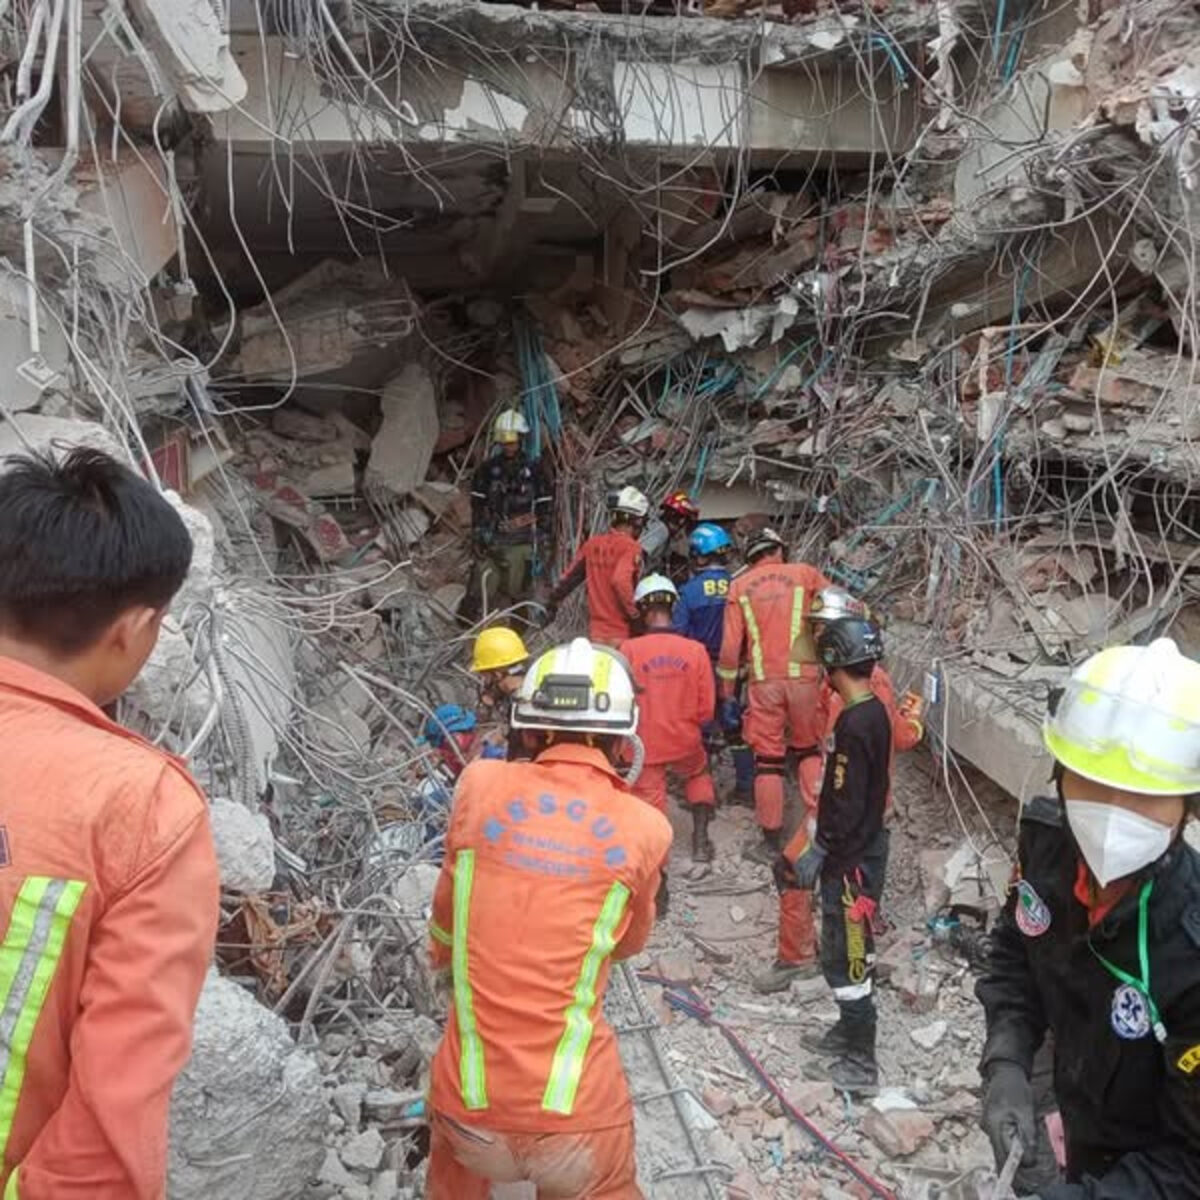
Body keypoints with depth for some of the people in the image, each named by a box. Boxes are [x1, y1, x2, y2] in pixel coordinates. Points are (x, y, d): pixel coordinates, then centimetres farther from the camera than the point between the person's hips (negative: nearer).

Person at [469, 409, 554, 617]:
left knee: (514, 591, -1)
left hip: (520, 542, -1)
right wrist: (477, 536, 3)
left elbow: (546, 508, 4)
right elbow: (477, 505, 10)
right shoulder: (488, 468, 8)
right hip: (491, 540, 1)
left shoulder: (534, 469, 3)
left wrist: (544, 543, 0)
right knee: (485, 590, -5)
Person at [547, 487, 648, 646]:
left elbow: (569, 578, 13)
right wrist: (635, 615, -18)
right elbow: (621, 581, -27)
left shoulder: (592, 543, 7)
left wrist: (552, 605, 25)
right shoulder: (631, 547, -12)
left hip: (596, 632, 7)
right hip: (621, 633, -6)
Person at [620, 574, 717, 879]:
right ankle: (700, 838, 29)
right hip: (685, 742, 2)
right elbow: (706, 710, -5)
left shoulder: (629, 650, -16)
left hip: (645, 745, -2)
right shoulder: (695, 650, -11)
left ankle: (657, 883, 9)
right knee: (699, 774, 33)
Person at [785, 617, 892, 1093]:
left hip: (852, 860, -9)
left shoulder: (854, 724, -24)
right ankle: (850, 1030, 37)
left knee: (846, 957, 1)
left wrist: (814, 854, -15)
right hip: (862, 848, 9)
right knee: (846, 951, 22)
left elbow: (845, 806, -24)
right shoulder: (874, 712, 5)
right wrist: (820, 848, 18)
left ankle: (860, 1063, 11)